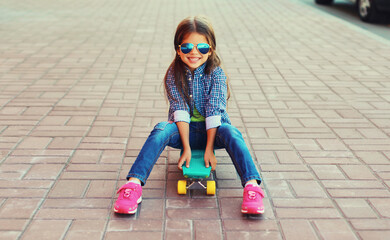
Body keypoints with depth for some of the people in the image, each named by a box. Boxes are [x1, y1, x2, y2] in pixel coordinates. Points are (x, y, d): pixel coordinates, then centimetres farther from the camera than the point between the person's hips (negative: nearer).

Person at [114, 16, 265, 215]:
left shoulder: (216, 74, -10)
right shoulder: (174, 74, -7)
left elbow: (214, 111, -17)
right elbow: (180, 110, -15)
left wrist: (209, 149, -22)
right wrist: (186, 148, -22)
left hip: (211, 130, 0)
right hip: (183, 129, 1)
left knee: (231, 133, -32)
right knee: (161, 130, -30)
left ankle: (252, 186, -45)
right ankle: (134, 185, -41)